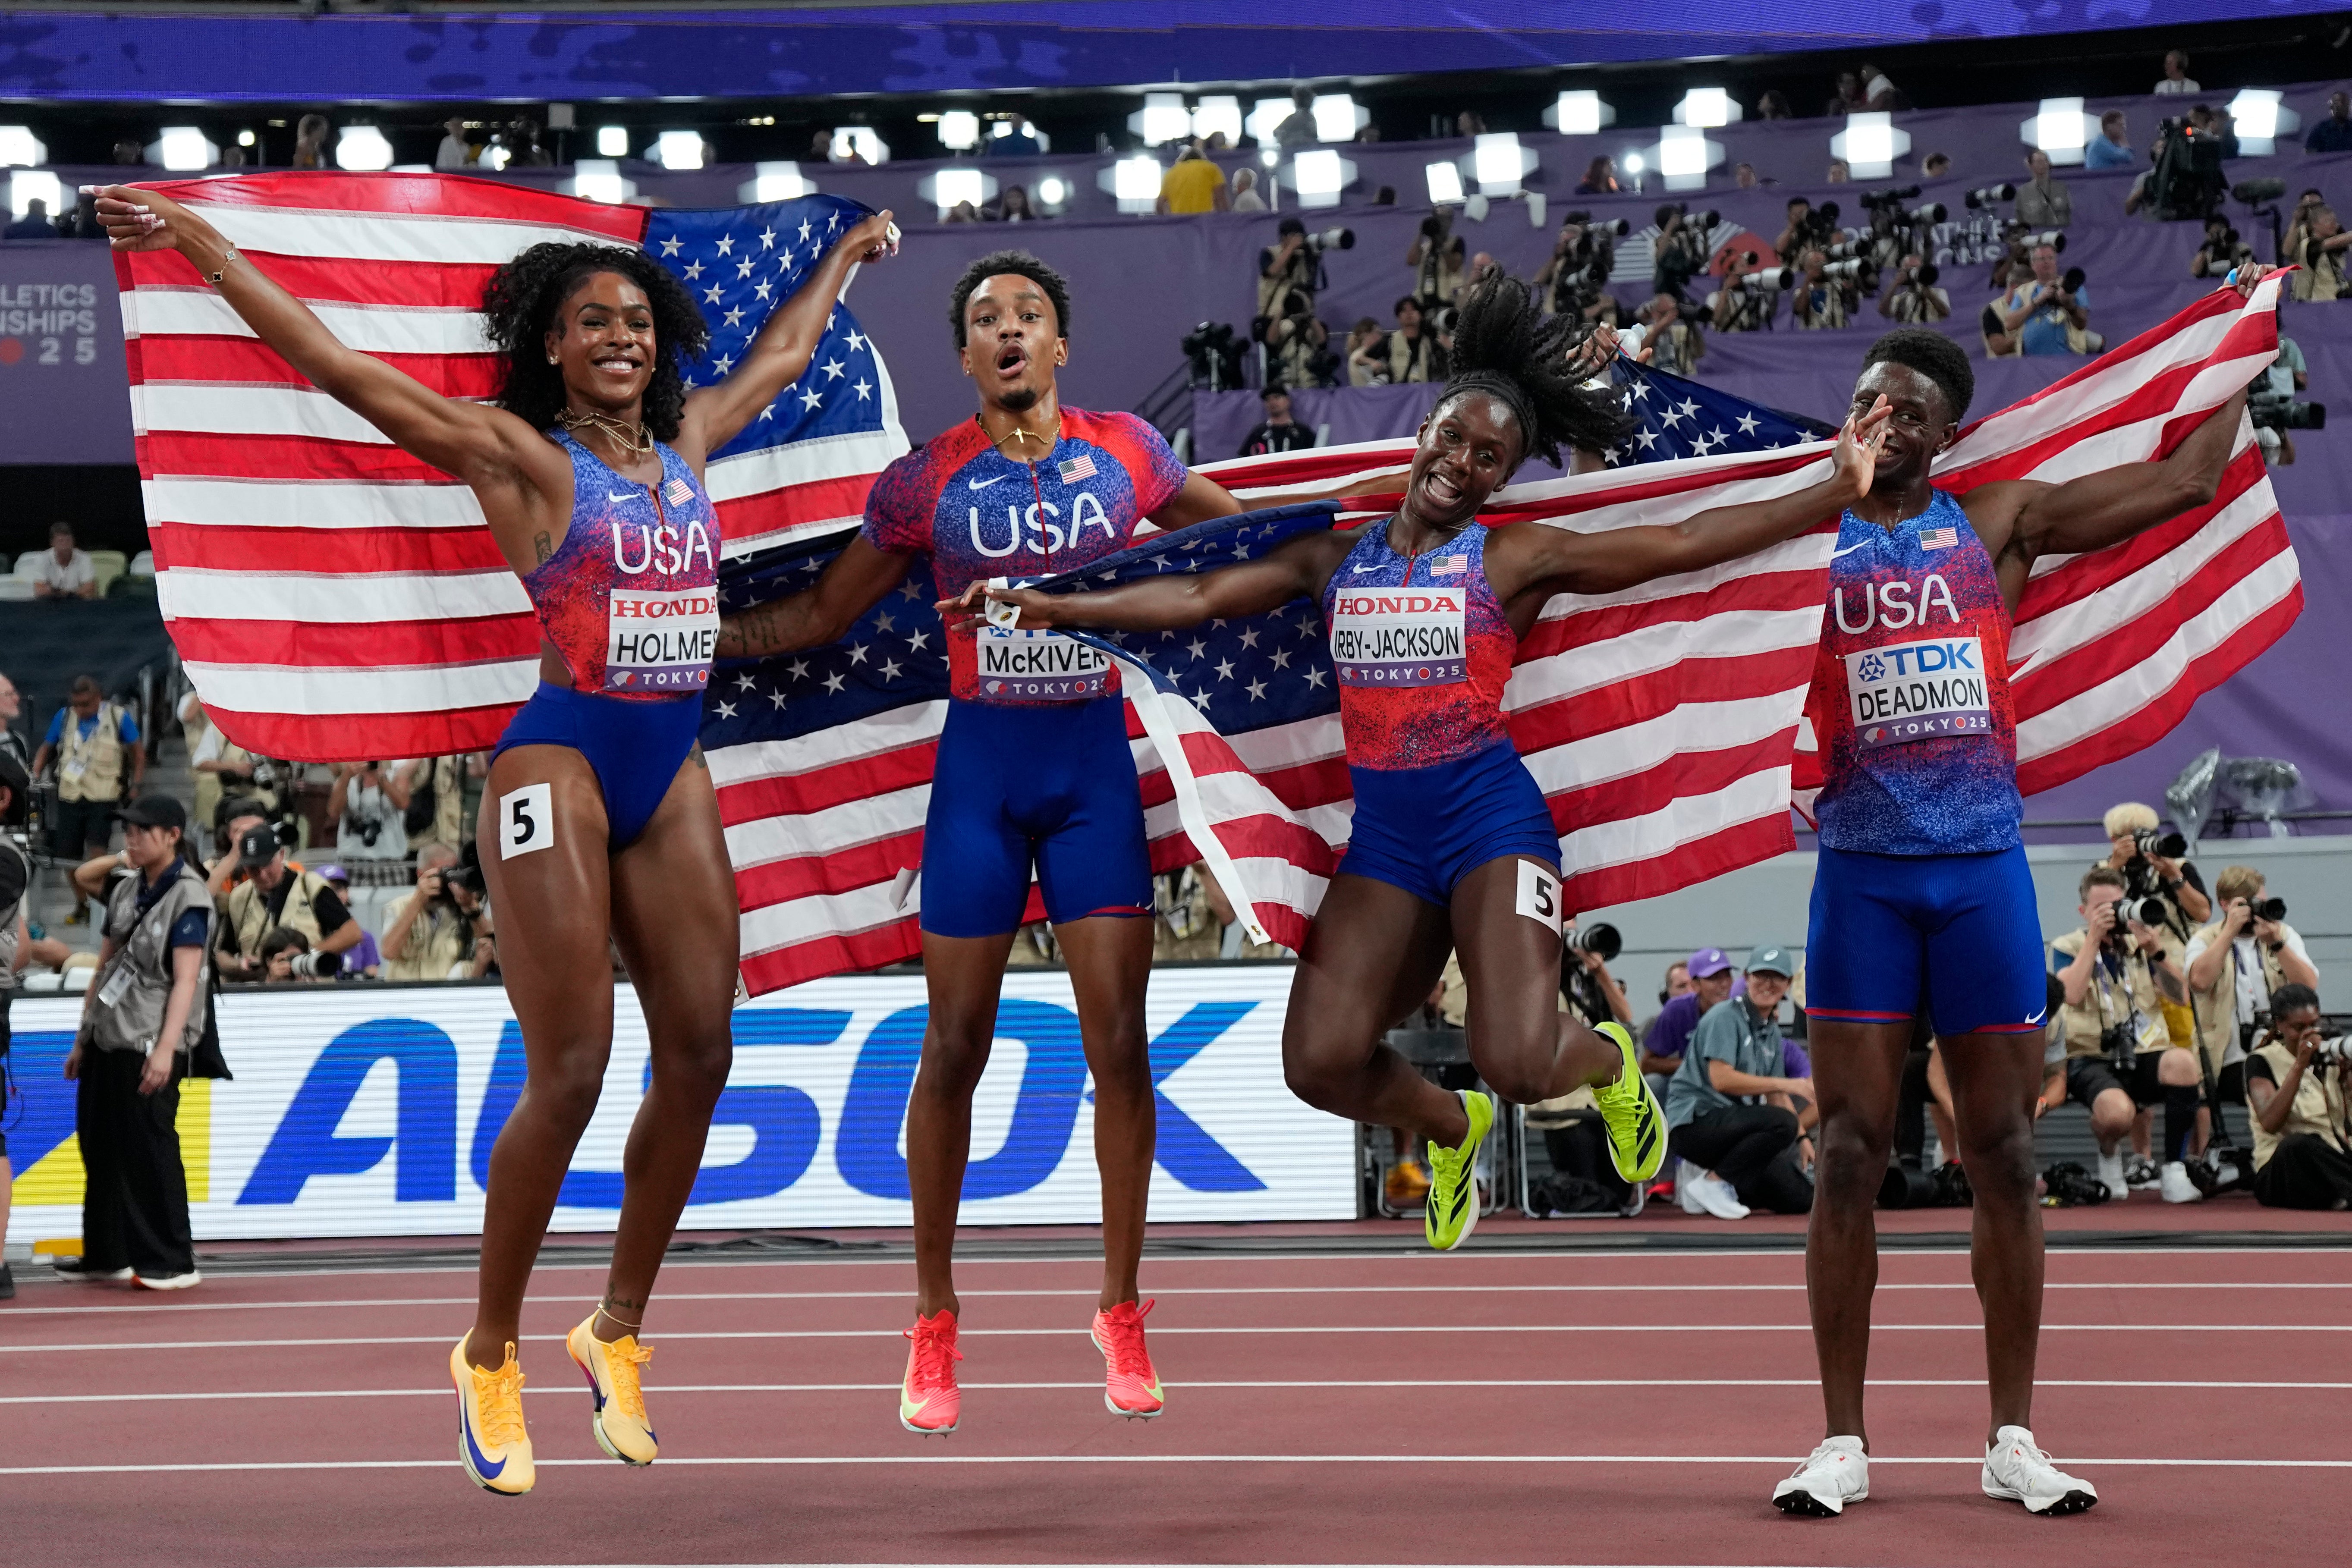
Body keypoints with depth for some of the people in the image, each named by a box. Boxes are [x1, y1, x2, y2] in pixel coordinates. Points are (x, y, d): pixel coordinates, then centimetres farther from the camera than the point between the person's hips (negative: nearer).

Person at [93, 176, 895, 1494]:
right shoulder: (518, 452, -3)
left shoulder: (686, 439, 13)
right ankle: (491, 1359, 5)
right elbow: (333, 363, -8)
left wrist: (845, 257, 46)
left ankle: (616, 1333, 16)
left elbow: (783, 356, 33)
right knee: (568, 1075, -10)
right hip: (563, 763, -6)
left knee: (699, 1058, 2)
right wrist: (200, 244, -11)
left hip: (675, 770, 6)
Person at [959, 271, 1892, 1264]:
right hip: (1385, 830, 4)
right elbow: (1198, 598, 13)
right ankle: (1450, 1127, 24)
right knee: (1319, 1063, -10)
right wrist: (1053, 608, 10)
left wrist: (1835, 491, -13)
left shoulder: (1513, 558, -1)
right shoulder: (1336, 558, 11)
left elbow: (1682, 543, -6)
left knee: (1520, 1066, -20)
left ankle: (1610, 1062, 20)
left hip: (1490, 811, -4)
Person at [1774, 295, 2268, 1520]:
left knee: (2003, 1158, 4)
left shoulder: (2001, 523, 9)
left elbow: (2187, 480, 12)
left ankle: (2013, 1440, 12)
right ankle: (1842, 1442, 5)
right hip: (1863, 870, -1)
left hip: (1983, 867, 1)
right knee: (1850, 1158, -2)